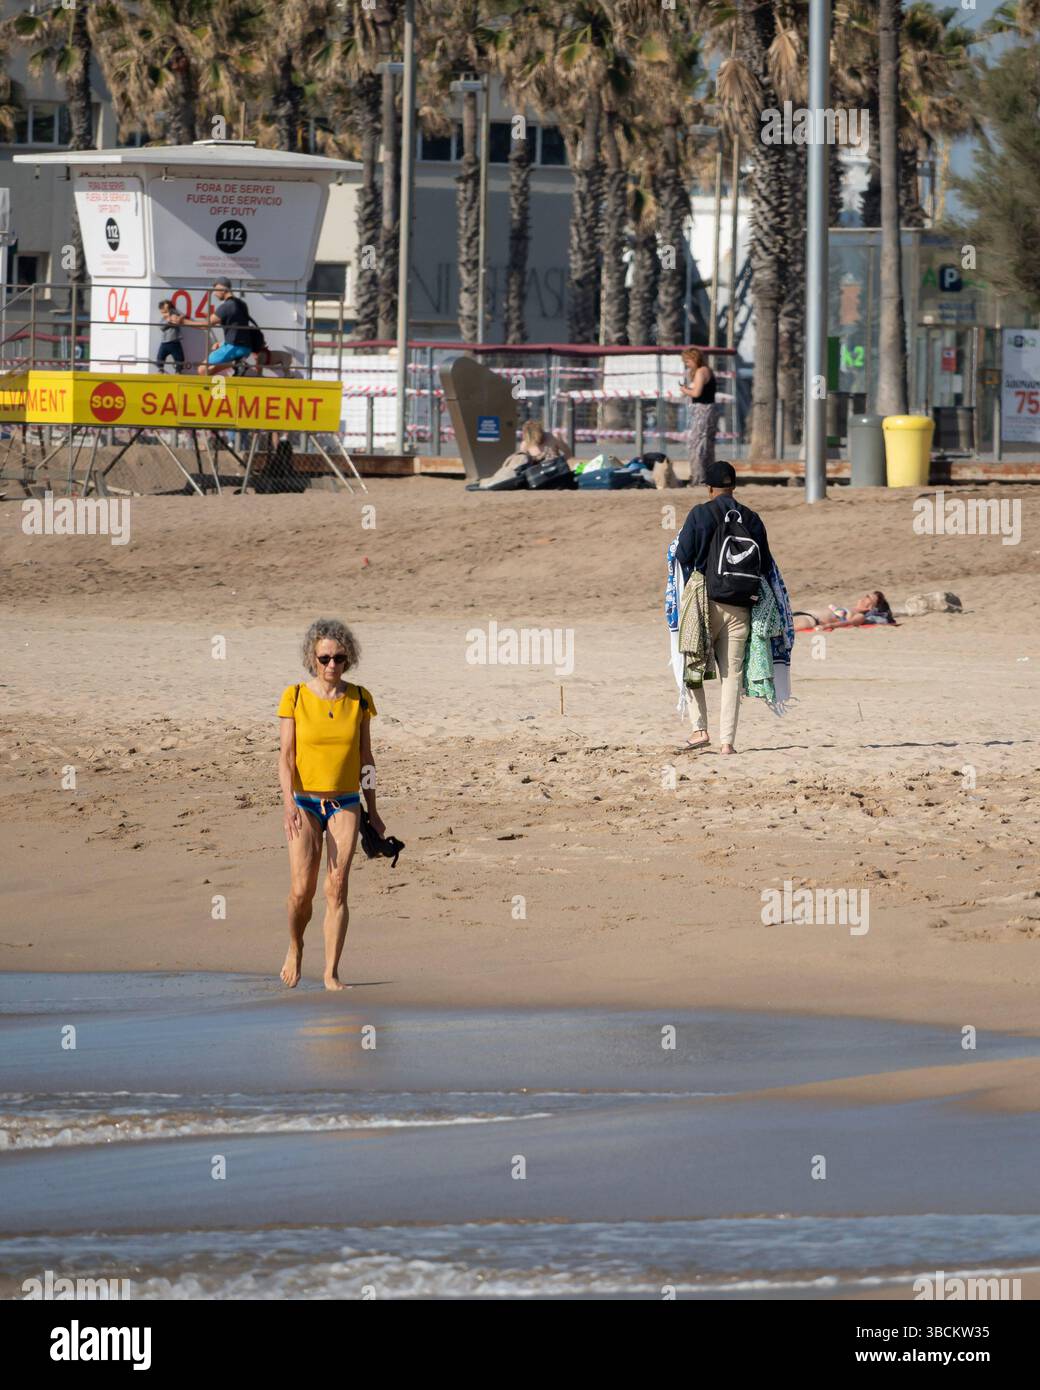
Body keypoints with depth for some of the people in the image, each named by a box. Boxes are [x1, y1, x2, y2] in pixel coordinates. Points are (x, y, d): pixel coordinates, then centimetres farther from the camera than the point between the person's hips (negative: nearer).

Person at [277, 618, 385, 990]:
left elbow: (365, 757, 10)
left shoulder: (358, 699, 3)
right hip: (305, 802, -1)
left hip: (345, 803, 1)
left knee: (337, 888, -8)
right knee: (302, 890, -8)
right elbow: (286, 755, -6)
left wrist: (372, 810, 11)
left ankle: (331, 973, -4)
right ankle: (295, 946, 22)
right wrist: (289, 804, -18)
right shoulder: (295, 697, -4)